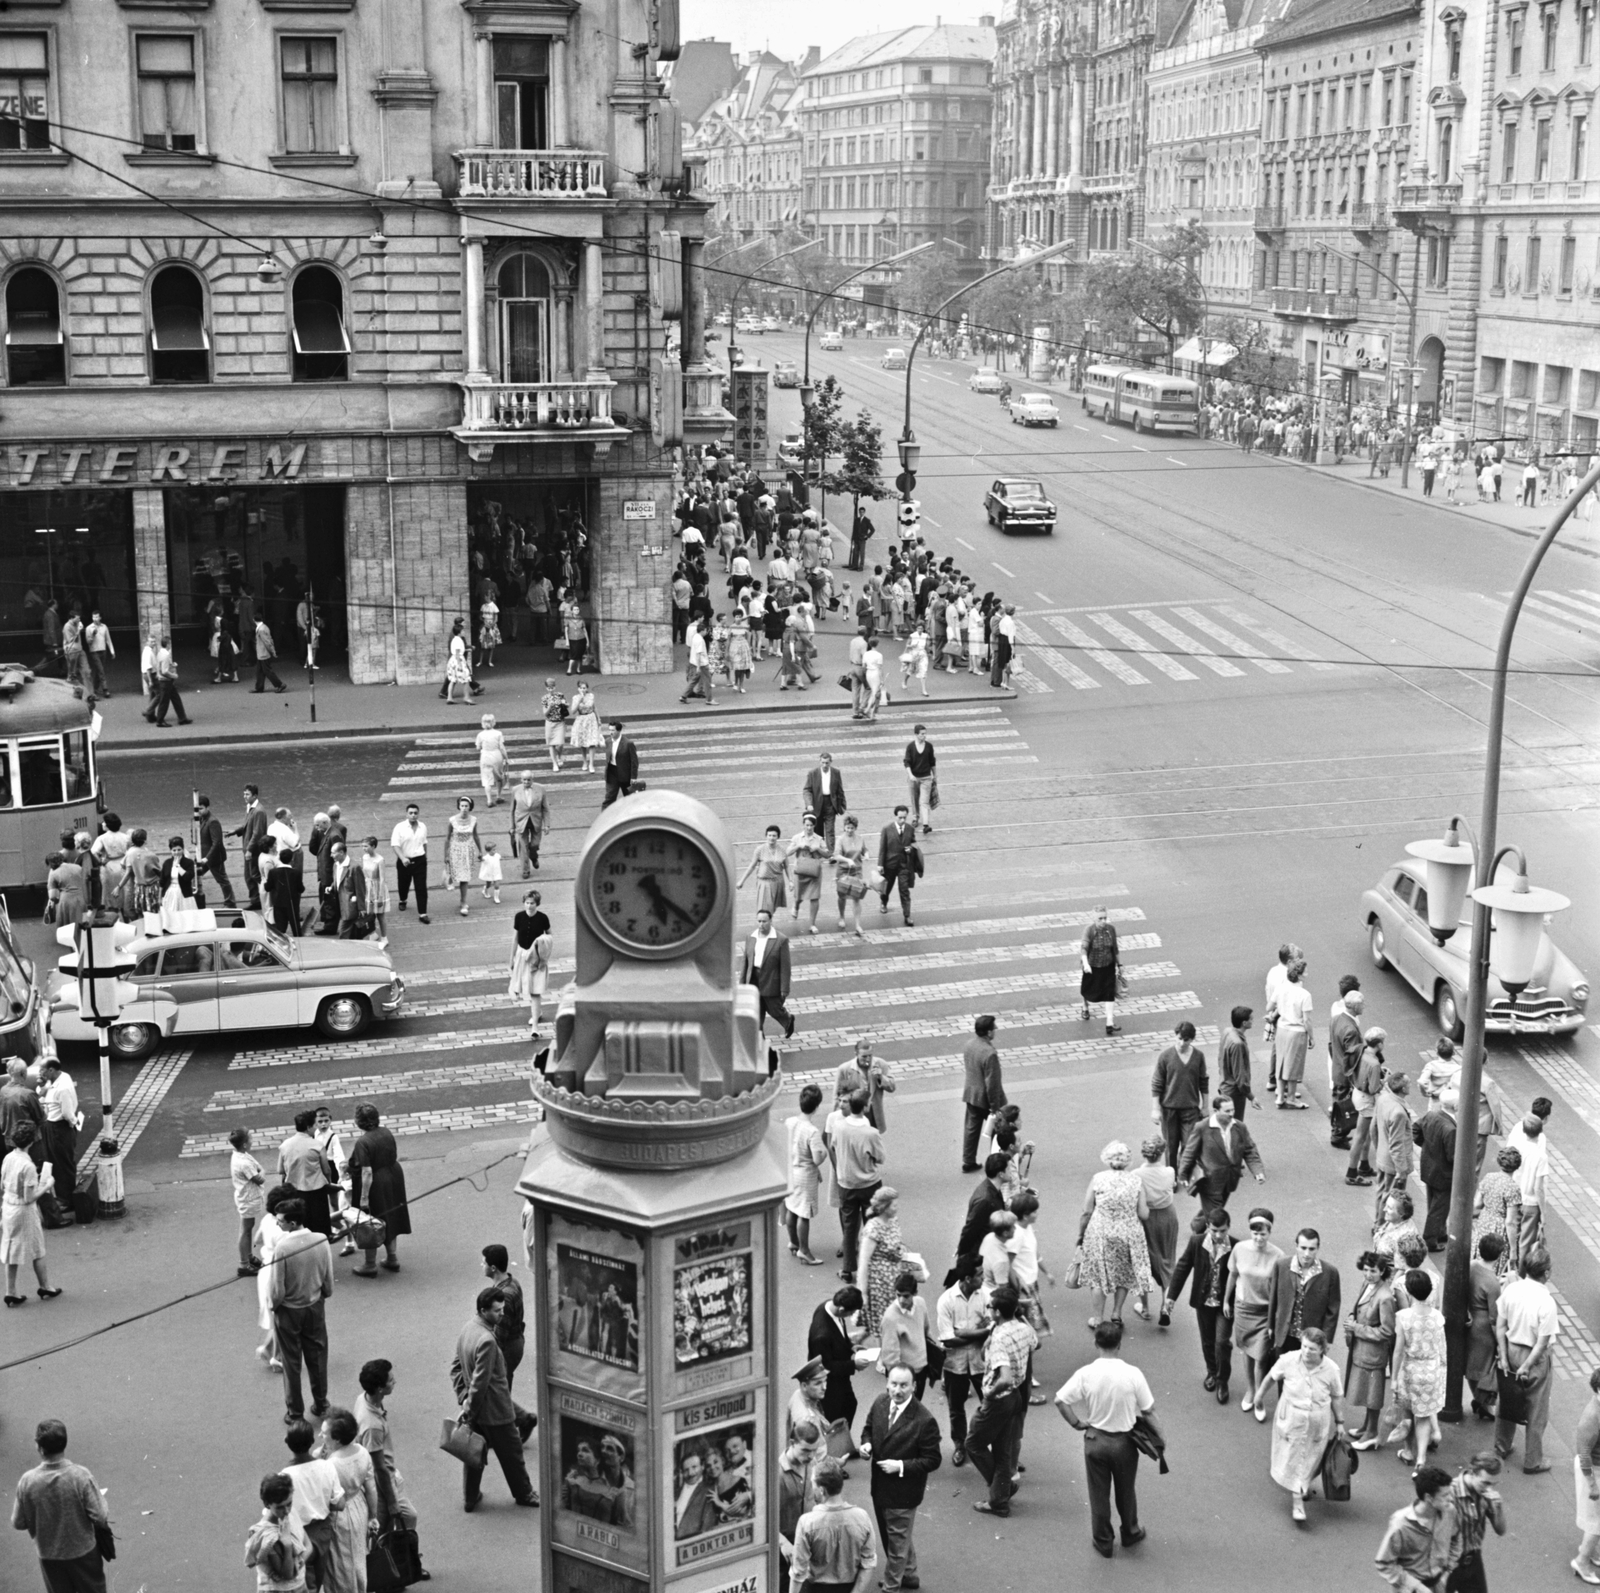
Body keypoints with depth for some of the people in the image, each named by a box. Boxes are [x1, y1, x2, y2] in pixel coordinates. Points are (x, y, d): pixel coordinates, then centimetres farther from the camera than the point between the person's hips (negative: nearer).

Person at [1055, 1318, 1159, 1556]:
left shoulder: (1085, 1374, -16)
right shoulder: (1132, 1374, -18)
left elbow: (1060, 1401, -16)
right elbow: (1147, 1411, -10)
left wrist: (1077, 1424, -3)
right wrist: (1159, 1436, 4)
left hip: (1095, 1440, 0)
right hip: (1124, 1440, 0)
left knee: (1099, 1493, 17)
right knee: (1126, 1491, 23)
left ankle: (1103, 1542, 29)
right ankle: (1130, 1533, 42)